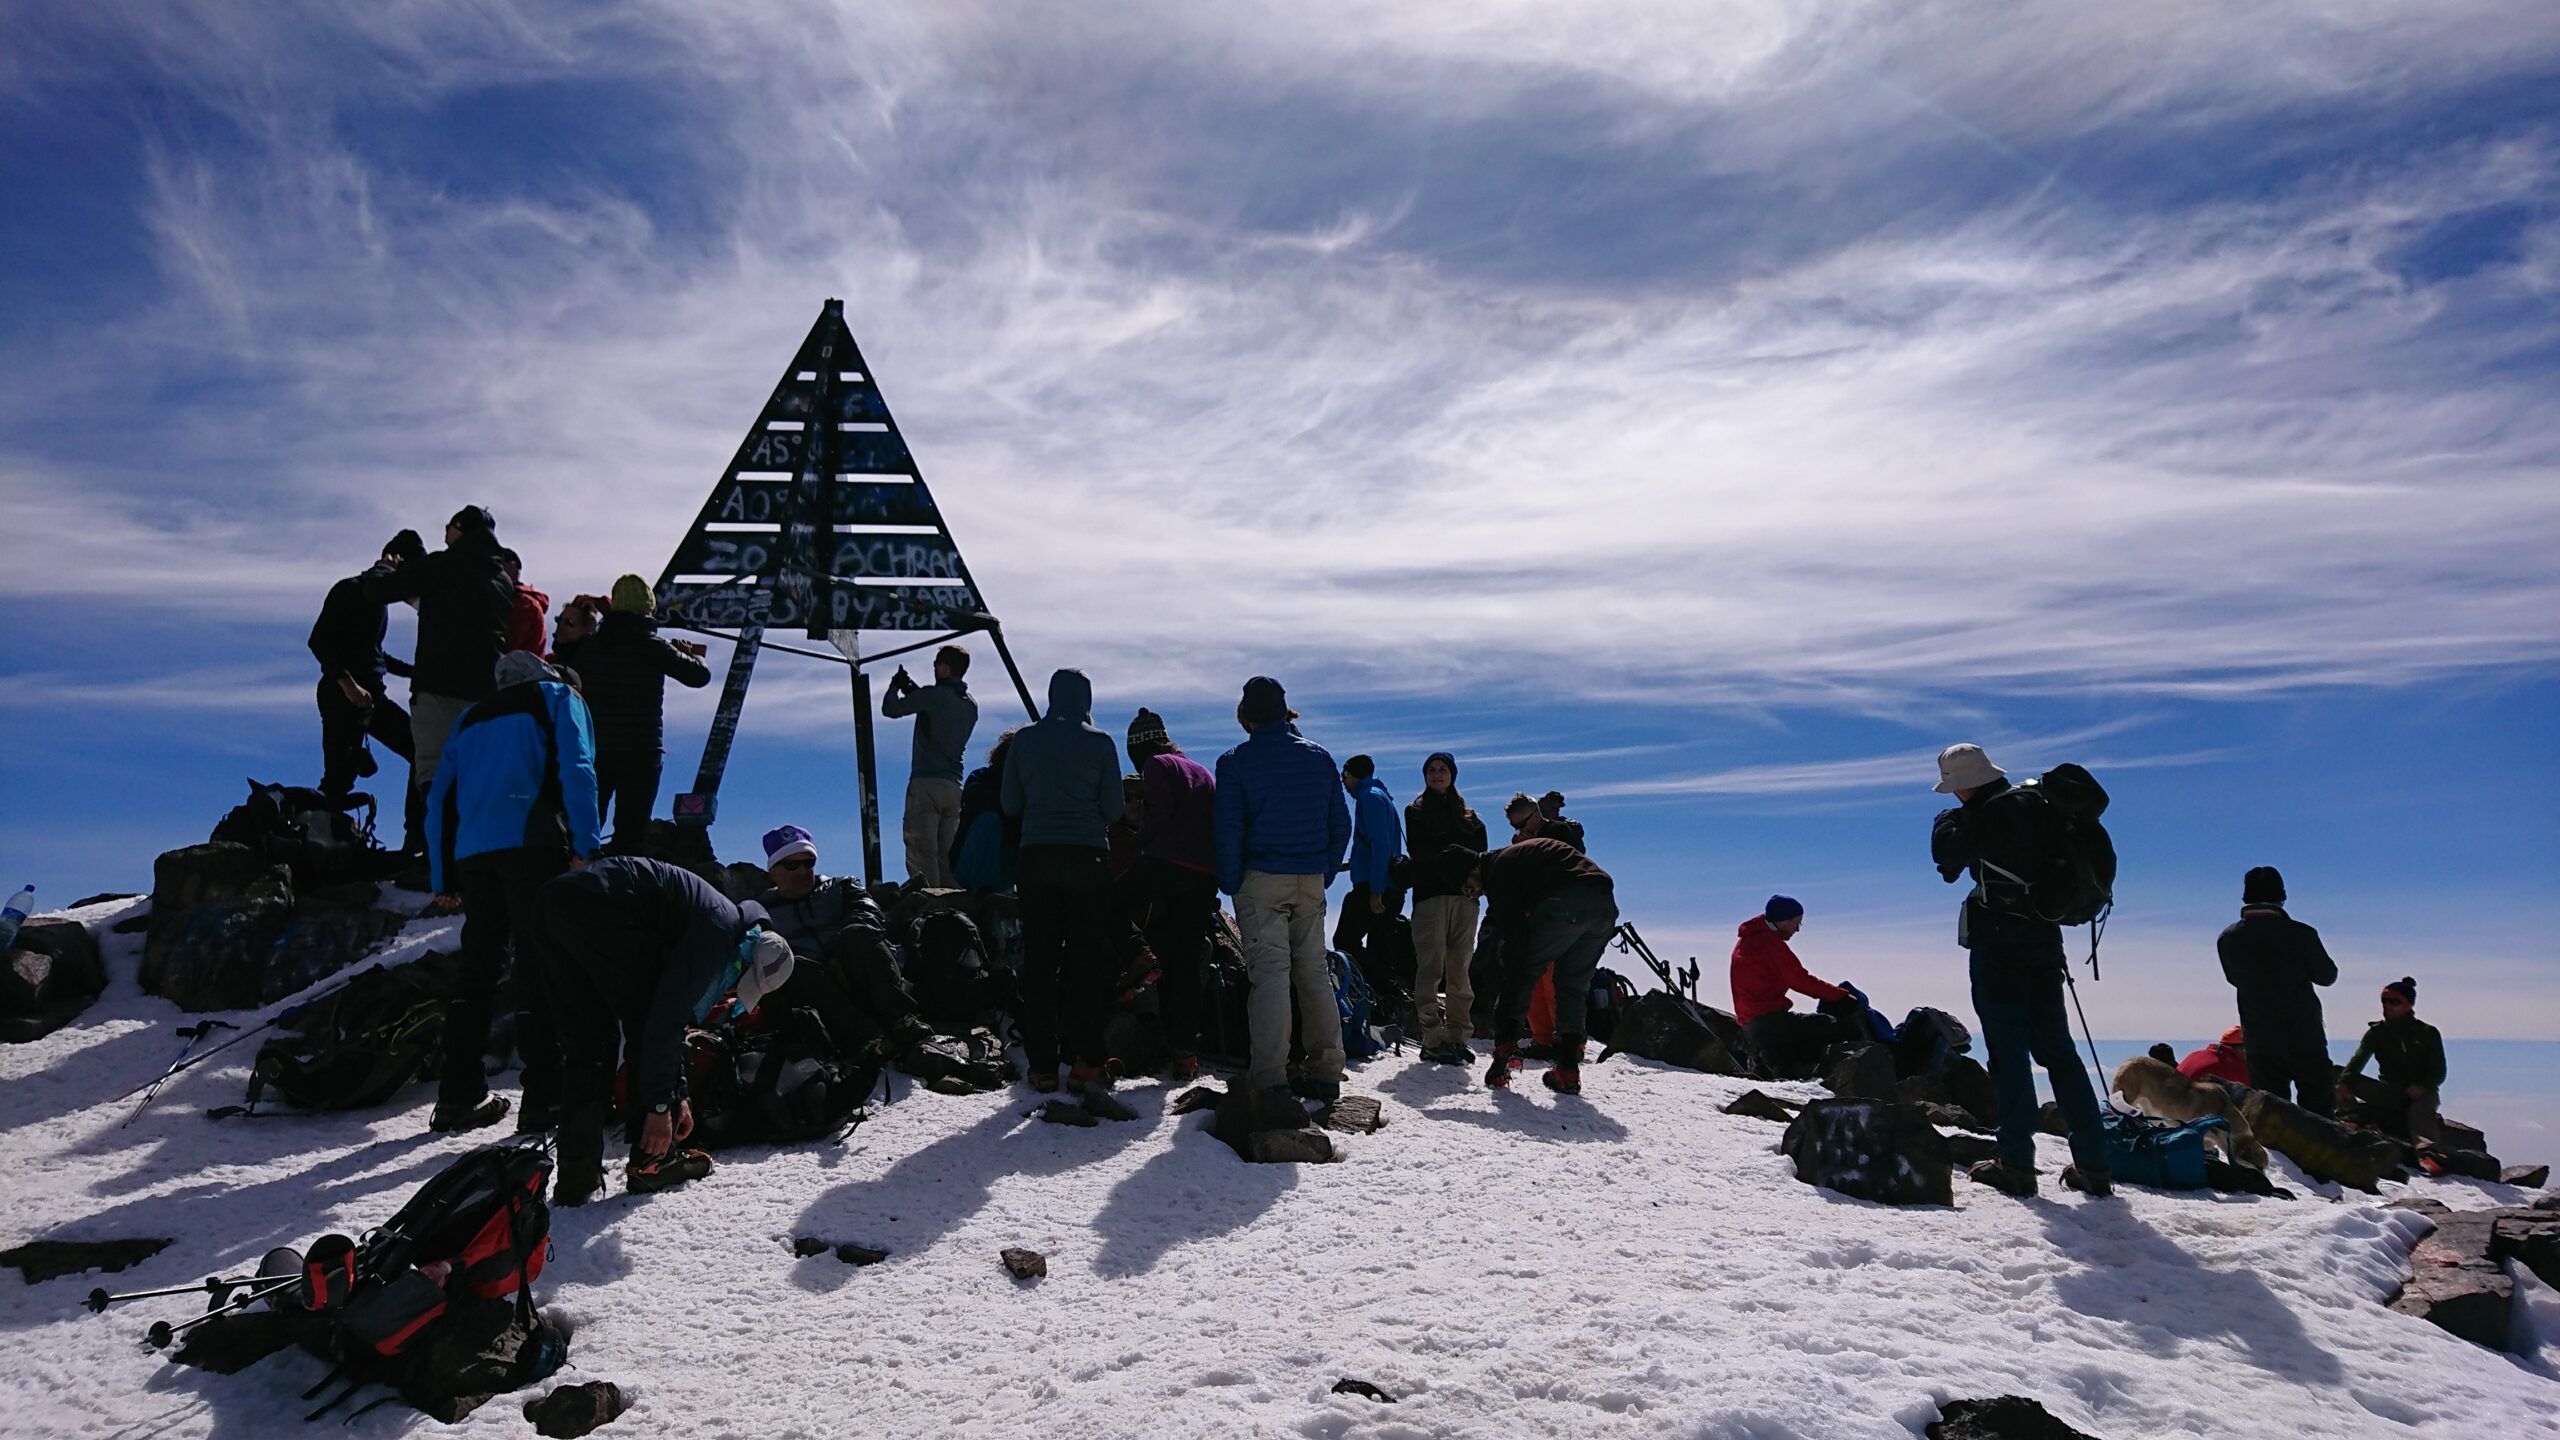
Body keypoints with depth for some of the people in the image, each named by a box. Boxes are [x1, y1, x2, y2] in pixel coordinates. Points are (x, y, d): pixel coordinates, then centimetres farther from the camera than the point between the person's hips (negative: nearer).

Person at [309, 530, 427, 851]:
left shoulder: (380, 597, 19)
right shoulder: (350, 589, -4)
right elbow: (318, 641, -13)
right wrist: (347, 683, -22)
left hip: (372, 695, 8)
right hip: (342, 695, -8)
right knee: (339, 778, -12)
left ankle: (416, 842, 0)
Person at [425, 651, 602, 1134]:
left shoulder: (471, 717, 27)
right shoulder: (558, 698, 13)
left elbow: (439, 799, 21)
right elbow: (576, 770, -4)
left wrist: (443, 877, 21)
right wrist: (584, 846, -10)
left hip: (473, 854, 5)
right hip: (532, 846, -5)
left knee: (477, 968, 14)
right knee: (540, 968, -6)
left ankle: (458, 1096, 15)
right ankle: (544, 1099, -8)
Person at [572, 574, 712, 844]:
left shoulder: (590, 643, 3)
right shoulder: (653, 645, -8)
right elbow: (700, 676, -5)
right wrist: (690, 653, 16)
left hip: (594, 749, 4)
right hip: (641, 751, -4)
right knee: (630, 828, 0)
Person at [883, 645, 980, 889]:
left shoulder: (933, 695, -7)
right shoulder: (971, 706, 14)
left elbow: (890, 709, -1)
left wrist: (895, 686, 19)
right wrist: (914, 692, 30)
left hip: (926, 782, -7)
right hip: (954, 786, 7)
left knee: (921, 852, -10)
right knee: (948, 854, 8)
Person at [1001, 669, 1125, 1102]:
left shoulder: (1025, 739, 5)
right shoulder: (1099, 742, -2)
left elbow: (1010, 805, 8)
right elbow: (1114, 810, -1)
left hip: (1036, 856, 2)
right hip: (1088, 856, -2)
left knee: (1039, 959, 7)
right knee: (1087, 958, 3)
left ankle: (1042, 1065, 8)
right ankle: (1086, 1060, -3)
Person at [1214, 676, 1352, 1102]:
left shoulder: (1235, 762, -4)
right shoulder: (1320, 757, 10)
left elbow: (1228, 831, -7)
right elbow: (1340, 823, 11)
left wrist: (1231, 885, 0)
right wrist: (1326, 873, 16)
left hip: (1262, 878, -4)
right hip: (1311, 881, 4)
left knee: (1269, 972, -6)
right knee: (1314, 971, 9)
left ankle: (1269, 1078, -11)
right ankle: (1325, 1073, 10)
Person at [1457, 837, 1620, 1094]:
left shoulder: (1499, 866, 9)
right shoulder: (1519, 854, 35)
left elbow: (1513, 931, 2)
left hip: (1565, 902, -8)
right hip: (1606, 905, 8)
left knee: (1522, 974, 6)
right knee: (1573, 985, 17)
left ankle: (1506, 1050, -3)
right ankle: (1568, 1071, 11)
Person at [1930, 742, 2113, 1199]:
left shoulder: (1987, 814, -14)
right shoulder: (2038, 803, 10)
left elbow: (1948, 854, -14)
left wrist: (1946, 820, 3)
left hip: (1999, 942, -7)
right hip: (2044, 939, 7)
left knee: (2009, 1051, -3)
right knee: (2057, 1050, 11)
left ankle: (2017, 1164, -1)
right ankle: (2093, 1165, 11)